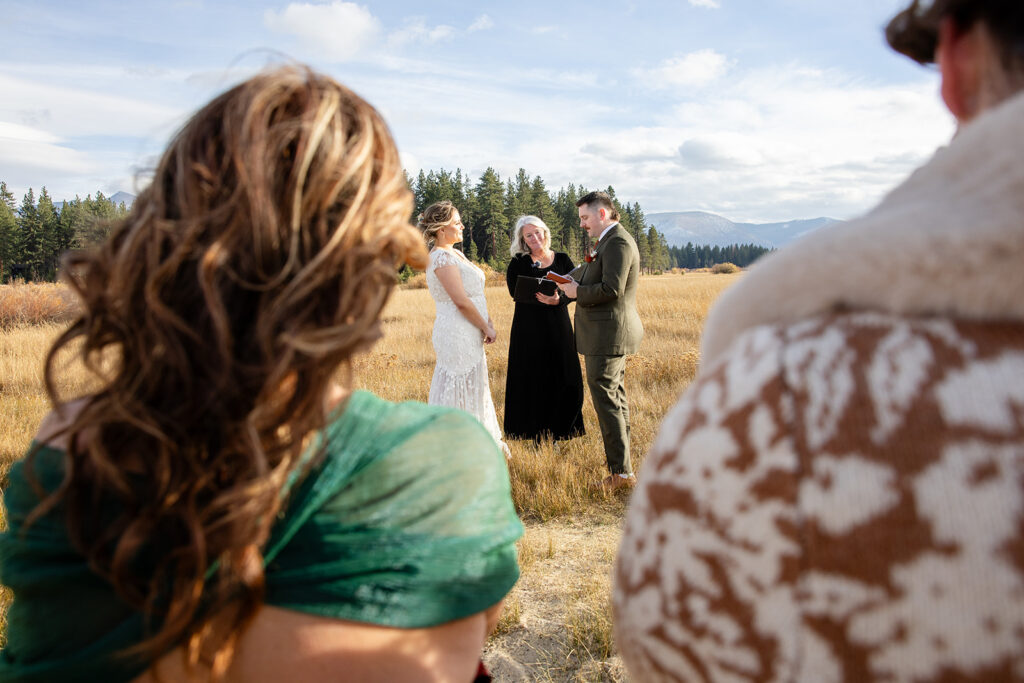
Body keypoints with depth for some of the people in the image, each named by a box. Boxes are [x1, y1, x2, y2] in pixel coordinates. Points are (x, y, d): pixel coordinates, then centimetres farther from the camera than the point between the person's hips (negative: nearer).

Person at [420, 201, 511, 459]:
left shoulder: (455, 254, 13)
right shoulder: (442, 257, -17)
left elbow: (473, 294, 16)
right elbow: (461, 301, -22)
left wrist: (486, 321, 2)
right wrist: (486, 328, -12)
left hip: (468, 334, 10)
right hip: (458, 335, -10)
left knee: (473, 387, 19)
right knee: (461, 390, -1)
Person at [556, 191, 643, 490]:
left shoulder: (618, 243, -16)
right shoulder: (608, 241, 18)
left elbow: (612, 288, -24)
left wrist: (578, 292, -12)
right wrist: (576, 285, 5)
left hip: (609, 334, -11)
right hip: (611, 333, 11)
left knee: (606, 400, -7)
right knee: (616, 397, 18)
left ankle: (621, 471, -2)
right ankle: (620, 457, 31)